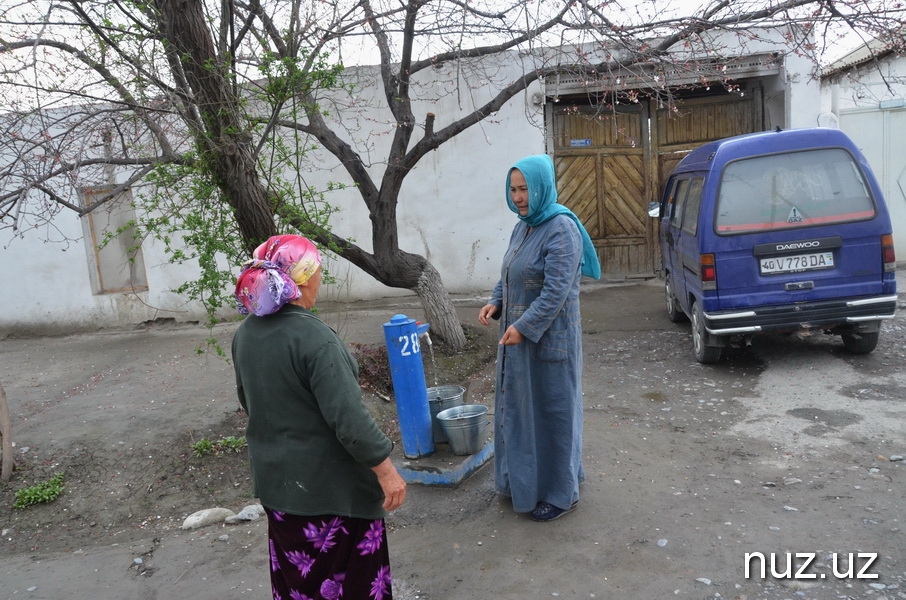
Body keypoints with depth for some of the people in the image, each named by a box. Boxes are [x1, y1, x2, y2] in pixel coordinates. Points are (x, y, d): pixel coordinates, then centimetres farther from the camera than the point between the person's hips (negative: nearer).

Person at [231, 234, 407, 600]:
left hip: (275, 478, 8)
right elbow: (348, 417, -26)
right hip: (330, 484, -7)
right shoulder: (314, 338, -26)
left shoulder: (245, 334, 0)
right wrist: (385, 469, -17)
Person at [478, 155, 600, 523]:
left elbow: (557, 290, -23)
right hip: (518, 334, 9)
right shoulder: (523, 226, 9)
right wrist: (495, 303, 2)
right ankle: (524, 479, 36)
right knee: (519, 406, 17)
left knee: (551, 409, 4)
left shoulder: (561, 229, -18)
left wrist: (524, 327, -24)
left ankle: (561, 493, 21)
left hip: (548, 338, -9)